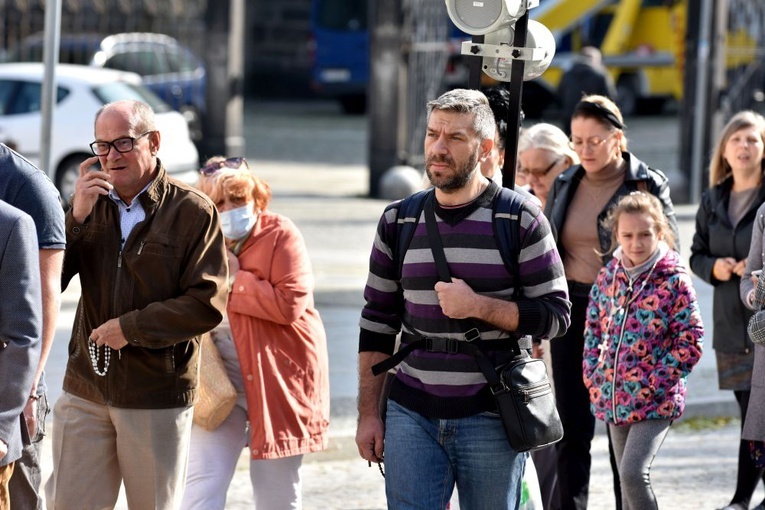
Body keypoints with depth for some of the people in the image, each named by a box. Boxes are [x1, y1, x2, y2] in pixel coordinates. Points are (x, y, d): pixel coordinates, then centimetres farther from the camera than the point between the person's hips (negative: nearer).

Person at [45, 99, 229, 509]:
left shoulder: (192, 212, -6)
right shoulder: (91, 202, 8)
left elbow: (208, 304, -11)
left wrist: (132, 328, -15)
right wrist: (76, 217, -13)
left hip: (158, 395, -3)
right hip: (85, 388, 4)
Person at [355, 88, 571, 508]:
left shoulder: (520, 219, -3)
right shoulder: (399, 221, 7)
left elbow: (556, 315, -4)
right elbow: (377, 323, 11)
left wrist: (477, 306, -17)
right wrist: (368, 414, 6)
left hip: (490, 420, -2)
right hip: (411, 415, 3)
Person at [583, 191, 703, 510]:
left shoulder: (674, 280, -10)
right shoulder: (608, 276, 5)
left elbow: (690, 341, -10)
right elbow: (593, 329, 16)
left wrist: (656, 382, -14)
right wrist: (592, 375, 6)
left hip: (656, 400, -6)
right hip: (614, 398, 6)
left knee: (633, 473, -19)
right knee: (628, 479, 12)